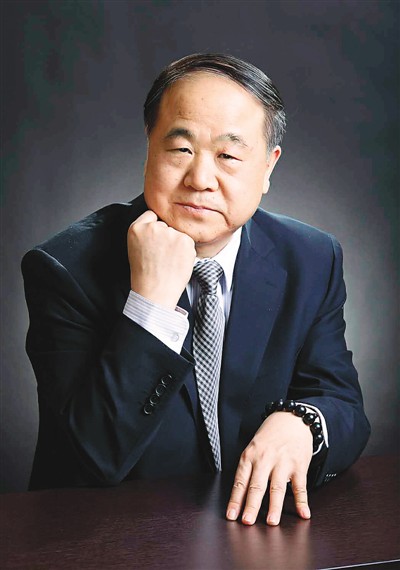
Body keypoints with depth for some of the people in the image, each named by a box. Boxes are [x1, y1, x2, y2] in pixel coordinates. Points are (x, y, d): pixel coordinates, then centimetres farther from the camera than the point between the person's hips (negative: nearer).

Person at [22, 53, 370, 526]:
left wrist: (299, 423, -20)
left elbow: (345, 408, 2)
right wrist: (151, 301, -26)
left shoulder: (313, 261, 0)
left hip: (257, 524, 4)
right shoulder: (69, 267, -11)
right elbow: (92, 459, -17)